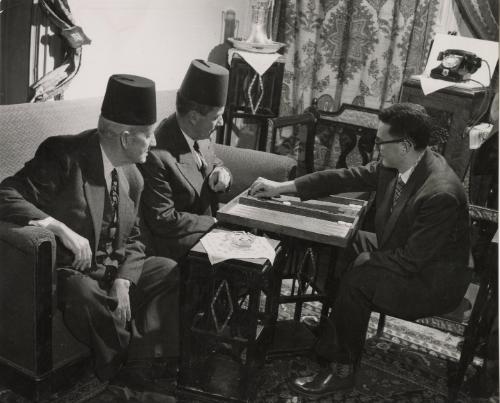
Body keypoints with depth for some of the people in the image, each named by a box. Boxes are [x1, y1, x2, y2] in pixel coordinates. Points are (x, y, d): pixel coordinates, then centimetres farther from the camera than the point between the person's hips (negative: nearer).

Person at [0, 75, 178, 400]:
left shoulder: (132, 176, 2)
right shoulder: (65, 156, -18)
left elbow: (133, 239, 6)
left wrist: (123, 281, -13)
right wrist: (62, 228, -35)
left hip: (116, 270, 6)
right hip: (70, 273, -6)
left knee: (176, 273, -14)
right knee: (85, 295, -37)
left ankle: (138, 356, -14)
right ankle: (122, 369, -12)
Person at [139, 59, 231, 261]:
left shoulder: (200, 135, -1)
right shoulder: (157, 156, -25)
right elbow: (163, 221, -21)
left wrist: (221, 173, -7)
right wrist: (215, 223, -16)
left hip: (209, 225, 8)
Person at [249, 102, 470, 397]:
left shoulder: (440, 194, -34)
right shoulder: (393, 166, -9)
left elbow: (411, 260, -30)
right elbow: (345, 178, -3)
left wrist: (370, 260, -14)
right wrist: (281, 187, -4)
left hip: (434, 280, -9)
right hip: (401, 250, 9)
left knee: (357, 282, -24)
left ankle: (343, 369, -3)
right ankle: (332, 332, 18)